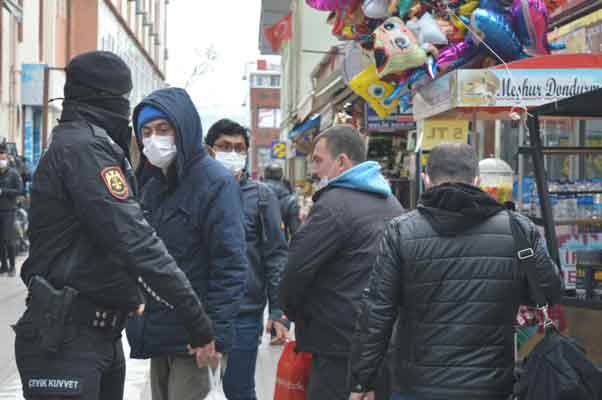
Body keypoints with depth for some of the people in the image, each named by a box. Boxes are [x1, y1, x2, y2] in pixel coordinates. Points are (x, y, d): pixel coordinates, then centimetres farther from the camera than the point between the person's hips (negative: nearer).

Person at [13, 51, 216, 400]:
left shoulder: (81, 145, 18)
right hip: (65, 337, -10)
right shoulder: (84, 148, -15)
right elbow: (135, 240, -23)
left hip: (101, 331, 10)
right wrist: (197, 320, -22)